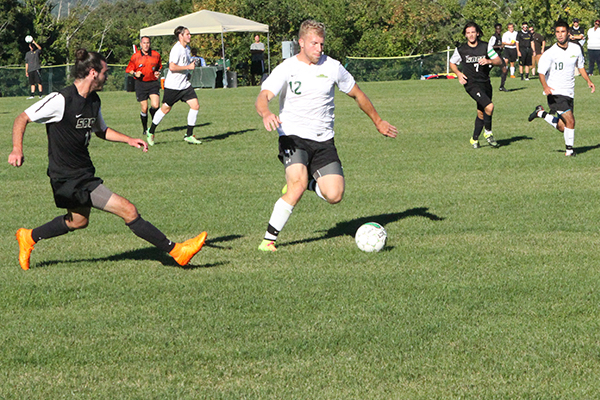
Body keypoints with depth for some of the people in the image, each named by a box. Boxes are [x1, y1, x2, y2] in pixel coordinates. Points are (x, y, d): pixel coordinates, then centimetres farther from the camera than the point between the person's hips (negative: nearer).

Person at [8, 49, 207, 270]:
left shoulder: (93, 101, 6)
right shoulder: (61, 100, -20)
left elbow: (100, 130, 23)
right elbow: (23, 118, -15)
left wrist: (128, 139, 8)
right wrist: (17, 150, -29)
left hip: (83, 174, 10)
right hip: (68, 178, -10)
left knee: (78, 221, 29)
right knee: (128, 211, -11)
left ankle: (29, 237, 46)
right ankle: (176, 251, -6)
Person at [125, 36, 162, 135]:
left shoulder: (156, 55, 5)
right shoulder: (135, 56, 0)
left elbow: (160, 66, 21)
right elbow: (129, 69, 8)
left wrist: (158, 73, 1)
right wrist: (135, 74, -11)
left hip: (153, 83, 1)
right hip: (141, 83, -1)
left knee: (155, 106, -16)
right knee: (144, 108, -2)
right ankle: (145, 129, 19)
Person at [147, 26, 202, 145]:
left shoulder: (187, 48, 11)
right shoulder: (177, 49, -18)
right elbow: (172, 67, -26)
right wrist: (188, 67, -23)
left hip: (185, 84, 8)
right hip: (173, 86, -8)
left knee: (195, 106, -6)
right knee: (165, 109, 3)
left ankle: (189, 135, 0)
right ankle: (150, 132, 22)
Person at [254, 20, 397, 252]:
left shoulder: (332, 67, 4)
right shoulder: (286, 69, -5)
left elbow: (357, 95, 20)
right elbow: (263, 96, -20)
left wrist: (378, 122, 28)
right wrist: (266, 113, -45)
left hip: (324, 140, 4)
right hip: (293, 137, -4)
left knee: (334, 196, -12)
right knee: (298, 186, -28)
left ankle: (305, 180, 21)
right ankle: (268, 240, -17)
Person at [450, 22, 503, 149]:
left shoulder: (485, 47, 3)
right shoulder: (461, 50, 0)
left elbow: (499, 61, 0)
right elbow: (452, 63, 16)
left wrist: (489, 61, -20)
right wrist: (458, 74, -2)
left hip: (485, 83, 4)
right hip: (472, 84, -4)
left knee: (481, 113, 11)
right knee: (489, 106, -23)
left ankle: (475, 139, 29)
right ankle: (488, 133, -4)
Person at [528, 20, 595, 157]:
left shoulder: (576, 48, 4)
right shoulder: (550, 53, -12)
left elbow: (580, 66, 20)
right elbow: (541, 72, -15)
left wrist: (588, 81, 8)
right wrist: (545, 86, -33)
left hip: (569, 93, 6)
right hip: (555, 92, -6)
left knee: (562, 127, 8)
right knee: (570, 121, -19)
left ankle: (541, 113, 31)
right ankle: (569, 149, 2)